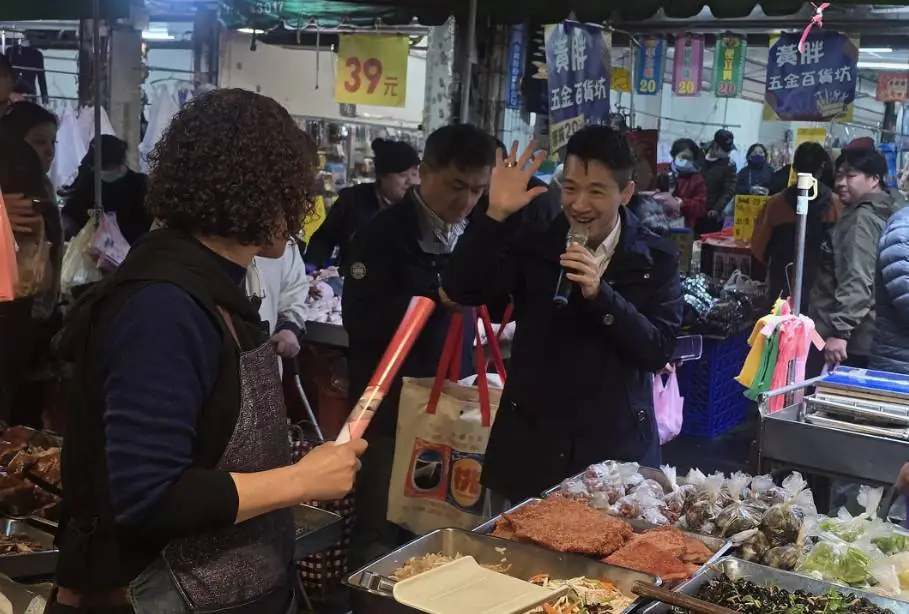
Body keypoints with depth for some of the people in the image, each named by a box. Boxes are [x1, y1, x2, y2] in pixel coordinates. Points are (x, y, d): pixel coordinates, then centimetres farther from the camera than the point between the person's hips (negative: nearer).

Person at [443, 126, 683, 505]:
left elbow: (660, 351, -9)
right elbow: (459, 291, -10)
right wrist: (496, 214, -20)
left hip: (616, 451, 0)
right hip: (528, 447, 1)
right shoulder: (533, 242, 0)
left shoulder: (656, 258, -1)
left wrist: (600, 294, -22)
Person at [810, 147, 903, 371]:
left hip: (852, 339, -10)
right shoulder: (884, 211, 17)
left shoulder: (862, 218, -14)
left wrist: (839, 331, -29)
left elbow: (857, 281, -25)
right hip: (863, 338, 10)